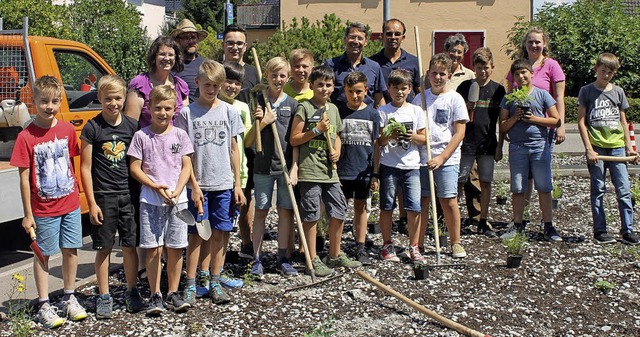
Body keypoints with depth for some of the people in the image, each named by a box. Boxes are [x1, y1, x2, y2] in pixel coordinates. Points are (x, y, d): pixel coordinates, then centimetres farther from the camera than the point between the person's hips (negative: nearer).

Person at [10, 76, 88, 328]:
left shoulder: (67, 130, 0)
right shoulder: (26, 137, -12)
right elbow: (24, 178, -10)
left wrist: (76, 193, 11)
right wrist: (28, 214, -9)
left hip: (71, 204, 4)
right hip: (43, 208, -4)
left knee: (71, 251, 11)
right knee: (43, 255, 7)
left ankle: (69, 298, 27)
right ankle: (44, 306, 16)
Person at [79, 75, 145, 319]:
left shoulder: (132, 126, 5)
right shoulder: (92, 128, -4)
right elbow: (86, 167, -4)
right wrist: (91, 203, -7)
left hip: (129, 194, 3)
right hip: (103, 196, -2)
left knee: (130, 245, 8)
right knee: (104, 247, 5)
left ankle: (132, 292, 22)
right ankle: (104, 296, 17)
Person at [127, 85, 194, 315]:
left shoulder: (179, 135, 4)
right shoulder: (141, 136, 0)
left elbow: (186, 167, 4)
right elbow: (135, 168, -1)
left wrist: (177, 192, -10)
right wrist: (157, 187, -13)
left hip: (177, 200, 2)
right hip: (150, 200, -1)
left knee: (175, 248, 6)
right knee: (153, 249, 0)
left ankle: (173, 294, 18)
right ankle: (155, 296, 11)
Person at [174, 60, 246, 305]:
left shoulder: (229, 111, 5)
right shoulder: (187, 113, -1)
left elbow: (234, 149, 7)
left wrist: (237, 184, 4)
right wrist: (193, 185, -7)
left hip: (224, 184, 2)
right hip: (198, 184, -2)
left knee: (220, 233, 6)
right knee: (196, 233, 3)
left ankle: (215, 283, 17)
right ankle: (190, 284, 12)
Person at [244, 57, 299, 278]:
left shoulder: (292, 104, 5)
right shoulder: (258, 102, 0)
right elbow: (248, 141, -1)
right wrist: (263, 122, -14)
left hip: (286, 165, 1)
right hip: (263, 166, -1)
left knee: (286, 211, 6)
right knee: (261, 212, 3)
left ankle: (283, 258, 17)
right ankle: (257, 259, 13)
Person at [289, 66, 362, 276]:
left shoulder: (333, 109, 14)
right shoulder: (305, 107, -6)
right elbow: (294, 139, -8)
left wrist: (337, 152, 5)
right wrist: (317, 130, -15)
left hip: (329, 171, 6)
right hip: (309, 171, -6)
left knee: (339, 212, 10)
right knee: (311, 216, 0)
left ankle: (335, 255, 26)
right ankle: (313, 260, 11)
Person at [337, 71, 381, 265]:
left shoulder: (372, 113, 2)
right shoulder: (339, 112, -1)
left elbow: (375, 145, 5)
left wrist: (375, 173, 2)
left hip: (364, 170, 1)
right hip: (342, 169, -1)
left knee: (361, 207, 11)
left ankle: (360, 248, 19)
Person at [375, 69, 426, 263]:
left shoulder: (416, 111, 8)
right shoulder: (383, 112, 3)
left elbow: (423, 138, 9)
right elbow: (378, 142, 2)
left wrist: (413, 136, -11)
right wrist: (389, 136, -18)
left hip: (411, 166, 1)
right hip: (389, 165, -1)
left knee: (414, 207, -4)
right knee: (386, 207, 4)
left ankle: (413, 247, 9)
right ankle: (387, 246, 17)